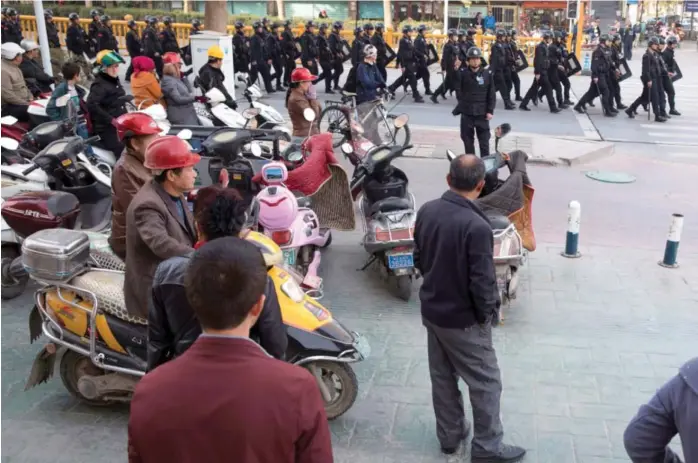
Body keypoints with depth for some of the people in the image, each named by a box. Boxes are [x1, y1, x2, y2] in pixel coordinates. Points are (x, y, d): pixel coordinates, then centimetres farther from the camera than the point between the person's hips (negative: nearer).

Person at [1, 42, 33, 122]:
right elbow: (8, 95, -24)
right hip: (10, 107, -10)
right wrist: (26, 104, -19)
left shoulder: (15, 67, 13)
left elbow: (23, 86, 22)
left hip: (23, 103, 10)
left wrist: (30, 98, 5)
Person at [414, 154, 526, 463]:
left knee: (442, 377, 20)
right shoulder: (476, 226, -28)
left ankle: (449, 438, 36)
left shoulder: (426, 211, -7)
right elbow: (482, 281, -24)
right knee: (486, 383, 12)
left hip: (431, 310, 7)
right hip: (463, 319, -7)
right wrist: (487, 313, -6)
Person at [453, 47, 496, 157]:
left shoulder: (487, 74, -2)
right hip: (466, 112, 0)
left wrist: (490, 111, -3)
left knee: (484, 140, 4)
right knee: (467, 139, 10)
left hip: (482, 113, 0)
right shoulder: (463, 73, -3)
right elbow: (459, 91, 0)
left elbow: (492, 94, 1)